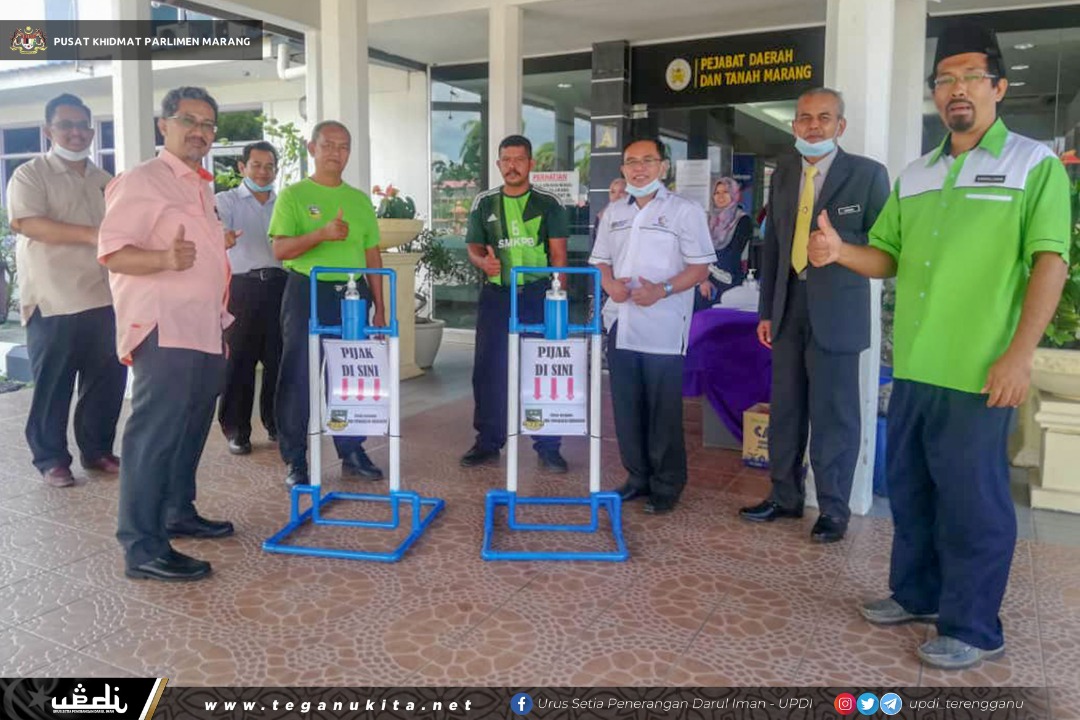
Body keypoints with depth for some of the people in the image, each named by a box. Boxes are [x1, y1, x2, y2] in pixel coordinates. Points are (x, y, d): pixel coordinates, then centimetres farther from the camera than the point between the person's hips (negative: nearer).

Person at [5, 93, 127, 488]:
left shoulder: (104, 180, 15)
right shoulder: (30, 175, -2)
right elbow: (29, 223, -18)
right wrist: (93, 235, -25)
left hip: (104, 299, 5)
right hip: (53, 303, -5)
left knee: (107, 381, 9)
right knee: (53, 386, 4)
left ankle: (97, 450, 24)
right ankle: (50, 459, 17)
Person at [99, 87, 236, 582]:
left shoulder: (201, 186, 19)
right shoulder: (142, 181, -8)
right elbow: (111, 252, -18)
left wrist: (221, 322, 26)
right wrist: (164, 259, -36)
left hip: (204, 331, 9)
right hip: (165, 332, -9)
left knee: (191, 429, 17)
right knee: (154, 433, -9)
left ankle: (178, 512, 31)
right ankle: (143, 548, -6)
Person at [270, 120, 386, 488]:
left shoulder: (360, 200, 13)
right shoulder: (293, 195, 1)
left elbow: (372, 256, 13)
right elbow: (280, 249, -10)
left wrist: (379, 308, 9)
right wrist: (322, 233, -25)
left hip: (352, 294, 4)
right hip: (307, 293, -4)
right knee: (298, 377, -1)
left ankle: (352, 453, 19)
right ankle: (295, 460, 10)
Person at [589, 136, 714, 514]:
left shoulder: (685, 210, -1)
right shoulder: (613, 213, 15)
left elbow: (700, 266, -5)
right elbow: (600, 259, 18)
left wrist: (662, 290, -20)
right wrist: (610, 284, -4)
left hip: (663, 328, -5)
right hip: (621, 324, 5)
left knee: (663, 411, 0)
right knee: (627, 407, 10)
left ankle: (667, 485, 13)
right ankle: (638, 476, 24)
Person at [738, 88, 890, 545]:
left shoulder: (868, 174, -3)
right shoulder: (783, 176, 12)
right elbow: (772, 246, 12)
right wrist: (766, 310, 10)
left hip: (836, 311, -5)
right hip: (788, 309, 5)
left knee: (834, 413, 2)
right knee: (785, 408, 11)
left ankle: (833, 509, 16)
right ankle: (785, 497, 25)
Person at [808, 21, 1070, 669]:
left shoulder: (1035, 164, -2)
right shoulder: (914, 176, 14)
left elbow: (1051, 261, -9)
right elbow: (889, 257, 16)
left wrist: (1020, 354, -17)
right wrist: (839, 250, -5)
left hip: (979, 374, -6)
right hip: (913, 368, 6)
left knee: (973, 501, 3)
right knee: (910, 489, 15)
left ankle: (972, 628, 18)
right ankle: (917, 594, 33)